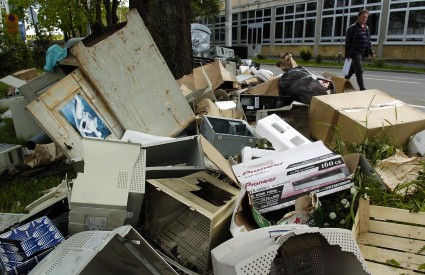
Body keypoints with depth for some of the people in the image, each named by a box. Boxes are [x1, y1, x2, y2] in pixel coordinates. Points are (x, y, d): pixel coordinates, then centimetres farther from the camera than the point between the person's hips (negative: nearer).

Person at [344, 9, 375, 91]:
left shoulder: (366, 28, 14)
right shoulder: (352, 28, -8)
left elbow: (368, 41, 20)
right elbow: (348, 42, -9)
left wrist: (371, 51, 11)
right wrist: (347, 54, -12)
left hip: (362, 53, 7)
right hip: (355, 52, -7)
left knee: (353, 69, 18)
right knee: (359, 71, -11)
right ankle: (362, 89, -9)